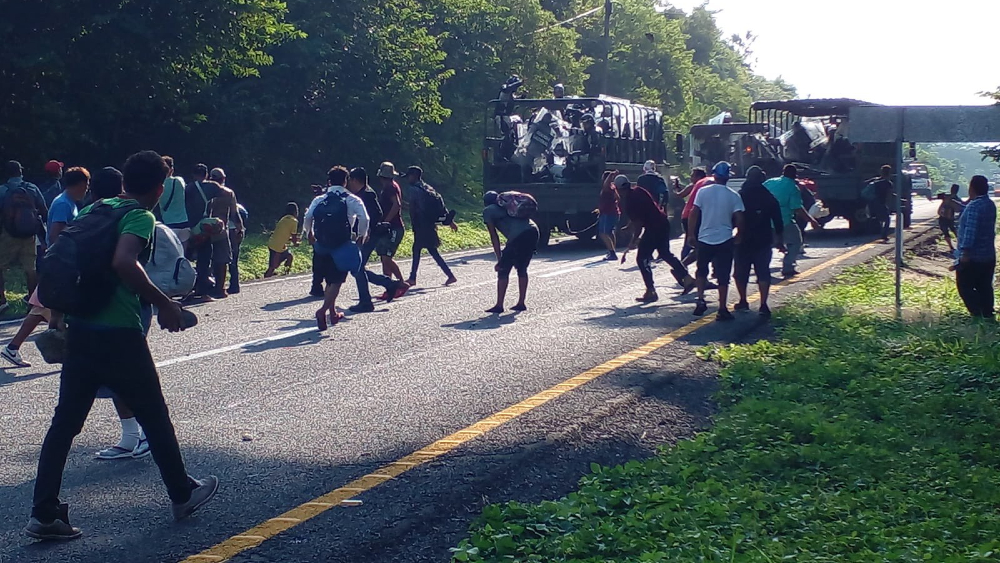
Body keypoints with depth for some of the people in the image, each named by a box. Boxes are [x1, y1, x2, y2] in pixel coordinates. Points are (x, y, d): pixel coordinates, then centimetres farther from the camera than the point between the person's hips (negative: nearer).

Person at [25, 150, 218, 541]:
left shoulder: (93, 210, 13)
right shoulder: (142, 218, -9)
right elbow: (123, 262, -27)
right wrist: (164, 304, -20)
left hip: (79, 330, 6)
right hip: (119, 335, -6)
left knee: (65, 422, 7)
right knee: (154, 416, 10)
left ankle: (44, 514, 4)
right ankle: (183, 495, 25)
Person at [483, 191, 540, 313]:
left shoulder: (488, 211, 14)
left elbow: (494, 237, 7)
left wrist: (499, 260, 6)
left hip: (518, 236, -7)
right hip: (533, 230, 7)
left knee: (503, 271, 4)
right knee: (522, 269, 21)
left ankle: (499, 306, 5)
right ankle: (521, 303, 23)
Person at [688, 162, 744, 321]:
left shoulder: (703, 192, -4)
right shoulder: (734, 196, -4)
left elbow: (693, 214, -5)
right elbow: (739, 220, -8)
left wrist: (691, 234, 3)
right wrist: (738, 237, 6)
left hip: (704, 239, 1)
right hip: (725, 240, -1)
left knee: (702, 271, 20)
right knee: (723, 276, 4)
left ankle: (701, 300, 5)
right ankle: (722, 310, 4)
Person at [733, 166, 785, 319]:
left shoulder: (739, 196, -5)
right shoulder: (769, 198, 0)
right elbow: (778, 223, 3)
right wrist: (780, 241, 11)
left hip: (743, 242, -1)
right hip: (763, 242, 1)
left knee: (741, 272, 13)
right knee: (763, 272, 1)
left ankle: (743, 302, 17)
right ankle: (763, 305, -10)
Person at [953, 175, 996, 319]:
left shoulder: (974, 206, -19)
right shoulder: (990, 205, 10)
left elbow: (970, 231, -25)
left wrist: (965, 253, -26)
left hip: (971, 258, -9)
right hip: (989, 257, 9)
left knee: (965, 286, -1)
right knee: (985, 288, 13)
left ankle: (977, 315, -9)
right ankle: (988, 316, 15)